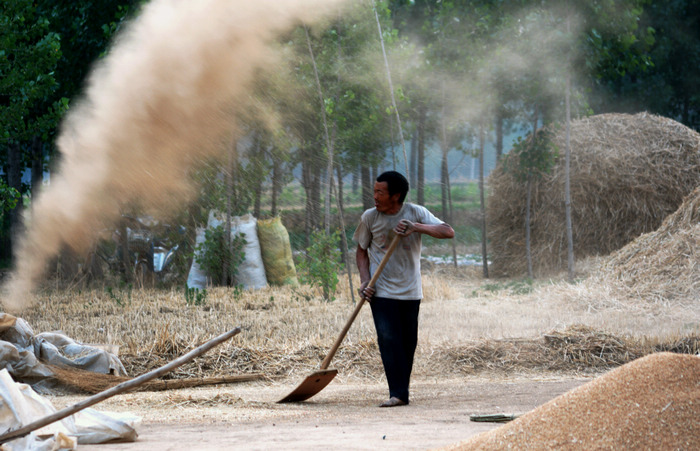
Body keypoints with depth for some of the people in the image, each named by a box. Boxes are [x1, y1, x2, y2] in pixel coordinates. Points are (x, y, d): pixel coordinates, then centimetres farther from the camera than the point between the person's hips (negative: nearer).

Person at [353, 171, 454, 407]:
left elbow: (448, 232, -13)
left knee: (408, 343, 5)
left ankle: (402, 390, 17)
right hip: (381, 290, -1)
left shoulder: (416, 213, -5)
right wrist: (365, 281, -5)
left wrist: (416, 227, -26)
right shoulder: (370, 217, -3)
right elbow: (361, 250, 9)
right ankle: (398, 394, -14)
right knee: (388, 339, -12)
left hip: (410, 290, 1)